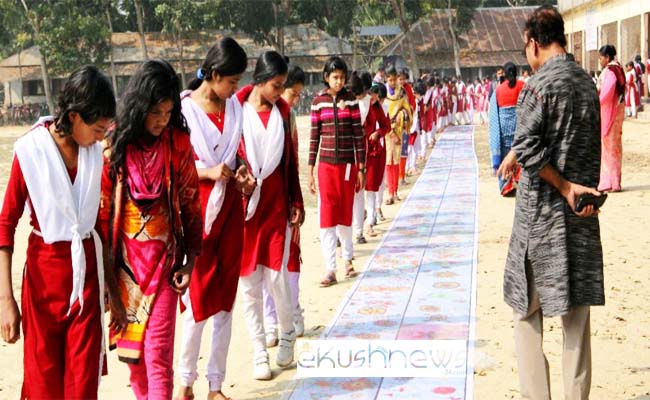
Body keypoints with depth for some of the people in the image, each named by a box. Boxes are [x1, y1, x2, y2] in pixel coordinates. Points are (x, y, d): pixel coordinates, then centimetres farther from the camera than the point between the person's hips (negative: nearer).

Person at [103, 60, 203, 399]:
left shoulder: (178, 142, -5)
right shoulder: (115, 142, -6)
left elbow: (191, 205, 1)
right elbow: (101, 206, -2)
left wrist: (190, 261, 1)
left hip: (164, 258, -1)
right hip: (126, 257, 1)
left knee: (158, 350, -5)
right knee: (132, 344, 15)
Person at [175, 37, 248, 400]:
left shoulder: (234, 106, 7)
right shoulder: (184, 108, -10)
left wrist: (239, 174, 0)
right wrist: (207, 172, -20)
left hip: (230, 207, 5)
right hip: (197, 207, -5)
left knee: (225, 299, 9)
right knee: (198, 299, -1)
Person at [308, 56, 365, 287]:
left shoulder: (351, 100, 0)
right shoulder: (318, 101, 1)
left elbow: (359, 135, 1)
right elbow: (314, 136, 4)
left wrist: (361, 168, -1)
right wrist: (310, 170, 3)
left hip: (348, 164, 0)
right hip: (326, 164, 0)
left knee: (346, 214, 10)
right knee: (327, 216, -3)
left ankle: (347, 259, 31)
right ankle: (330, 270, 1)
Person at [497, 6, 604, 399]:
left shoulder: (540, 83, -12)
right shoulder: (587, 81, 8)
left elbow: (528, 148, -20)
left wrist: (564, 187, -11)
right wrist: (516, 153, 21)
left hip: (541, 211, -6)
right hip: (582, 211, 6)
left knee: (527, 309, 6)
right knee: (577, 313, 10)